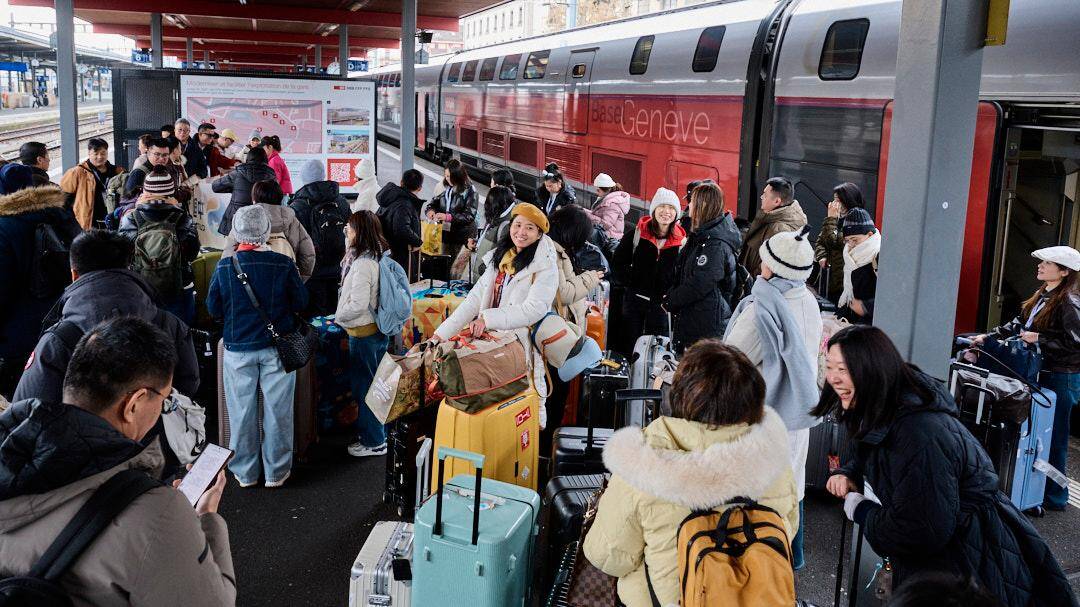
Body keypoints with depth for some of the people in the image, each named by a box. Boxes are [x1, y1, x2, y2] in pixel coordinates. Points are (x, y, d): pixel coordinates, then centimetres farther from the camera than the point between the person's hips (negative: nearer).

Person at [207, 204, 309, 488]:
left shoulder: (224, 267, -9)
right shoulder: (283, 264, -12)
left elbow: (213, 308, 0)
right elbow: (301, 302, -2)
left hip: (238, 348, 1)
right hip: (276, 347, -1)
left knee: (242, 412, 12)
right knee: (277, 411, 9)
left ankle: (245, 472, 22)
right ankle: (276, 471, 19)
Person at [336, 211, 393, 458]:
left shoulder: (363, 264, -24)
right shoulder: (377, 256, 6)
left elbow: (359, 304, -26)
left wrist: (338, 317, -11)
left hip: (363, 333, -9)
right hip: (377, 329, 9)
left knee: (363, 384, 4)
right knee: (372, 382, 20)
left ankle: (374, 442, 14)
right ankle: (376, 432, 34)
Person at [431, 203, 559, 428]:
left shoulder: (545, 265, -7)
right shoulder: (499, 259, 12)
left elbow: (534, 309, -18)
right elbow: (475, 299, 9)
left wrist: (489, 319, -25)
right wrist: (443, 332, 0)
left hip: (523, 347, -6)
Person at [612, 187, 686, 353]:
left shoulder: (681, 241, -3)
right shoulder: (636, 234, -3)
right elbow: (617, 263, 5)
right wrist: (631, 281, -5)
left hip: (661, 304, 0)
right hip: (634, 300, 0)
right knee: (628, 347, 9)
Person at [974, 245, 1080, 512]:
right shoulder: (1043, 296, 9)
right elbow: (1018, 324, 15)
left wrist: (1039, 339, -21)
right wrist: (988, 337, 9)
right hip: (1043, 373, 9)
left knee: (1053, 438, 1)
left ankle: (1055, 497, 14)